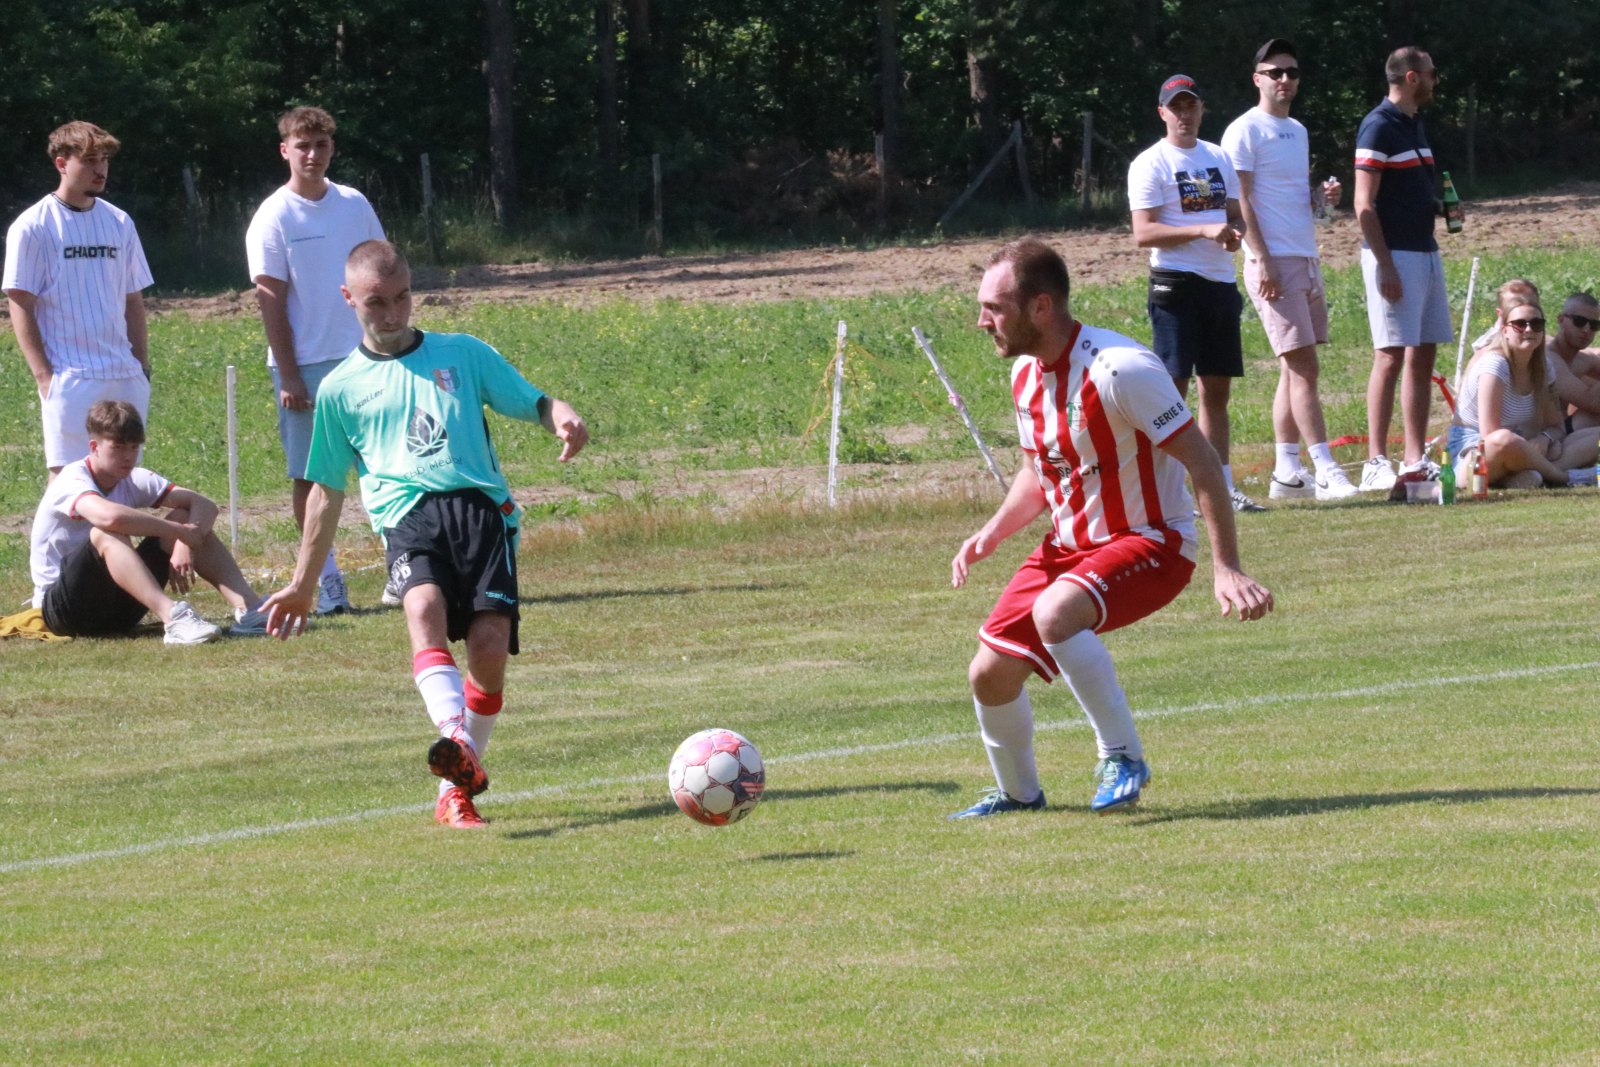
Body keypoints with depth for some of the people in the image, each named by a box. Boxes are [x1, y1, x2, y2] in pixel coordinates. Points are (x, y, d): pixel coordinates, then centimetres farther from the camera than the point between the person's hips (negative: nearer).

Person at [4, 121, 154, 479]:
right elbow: (21, 306, -6)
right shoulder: (33, 227, -3)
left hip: (125, 378, 6)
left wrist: (143, 368, 11)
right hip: (69, 379, -6)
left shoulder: (119, 223, 13)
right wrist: (43, 375, -13)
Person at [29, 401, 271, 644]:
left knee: (184, 517, -5)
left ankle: (248, 608, -21)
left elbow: (205, 506, -5)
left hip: (118, 606, 7)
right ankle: (173, 617, -52)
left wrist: (184, 544, -26)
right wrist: (179, 532, -31)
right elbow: (109, 516, -41)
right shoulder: (72, 481, -18)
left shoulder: (133, 481, 3)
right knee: (105, 534, -35)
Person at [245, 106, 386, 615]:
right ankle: (326, 581, 6)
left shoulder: (355, 206, 8)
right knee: (310, 473, 0)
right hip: (306, 364, -4)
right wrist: (288, 377, -11)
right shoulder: (274, 218, -5)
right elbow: (271, 302, -7)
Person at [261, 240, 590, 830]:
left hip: (482, 508, 1)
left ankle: (455, 790, -4)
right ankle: (457, 744, -51)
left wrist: (563, 419, -8)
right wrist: (303, 583, 27)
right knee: (424, 608, -33)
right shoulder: (341, 388, 20)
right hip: (408, 516, 0)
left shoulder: (462, 354, 20)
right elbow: (327, 492, 26)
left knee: (489, 639, -18)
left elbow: (534, 403, 18)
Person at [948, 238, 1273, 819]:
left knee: (1054, 613, -36)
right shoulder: (1026, 373, 3)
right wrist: (992, 533, 0)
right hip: (1070, 545, 8)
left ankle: (1123, 759, -20)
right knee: (990, 674, -1)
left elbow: (1203, 463, -21)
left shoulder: (1119, 369, -23)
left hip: (1148, 542, -8)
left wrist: (1225, 568, -27)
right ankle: (1017, 792, 27)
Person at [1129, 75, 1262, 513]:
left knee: (1217, 390, 9)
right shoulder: (1151, 164, -5)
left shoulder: (1218, 159, 16)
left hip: (1221, 283, 7)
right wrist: (1204, 231, -21)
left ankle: (1222, 486, 12)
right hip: (1176, 284, -7)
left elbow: (1236, 214, 21)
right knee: (1174, 387, -9)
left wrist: (1235, 232, -3)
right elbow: (1143, 233, -12)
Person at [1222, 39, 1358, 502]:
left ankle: (1286, 472, 10)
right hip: (1273, 261, -8)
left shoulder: (1297, 131, 18)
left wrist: (1326, 194, 5)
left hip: (1306, 260, 8)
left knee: (1296, 368, 7)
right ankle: (1326, 471, -15)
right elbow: (1240, 201, -12)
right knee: (1303, 366, -12)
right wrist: (1262, 261, -19)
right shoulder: (1245, 131, -7)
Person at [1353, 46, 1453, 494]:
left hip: (1426, 251, 9)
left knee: (1423, 355, 7)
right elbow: (1364, 203, -16)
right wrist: (1385, 266, -20)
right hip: (1393, 255, -9)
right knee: (1392, 355, -10)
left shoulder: (1415, 126, 16)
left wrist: (1440, 207, 6)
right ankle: (1376, 462, -9)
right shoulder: (1378, 127, -12)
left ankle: (1415, 461, 10)